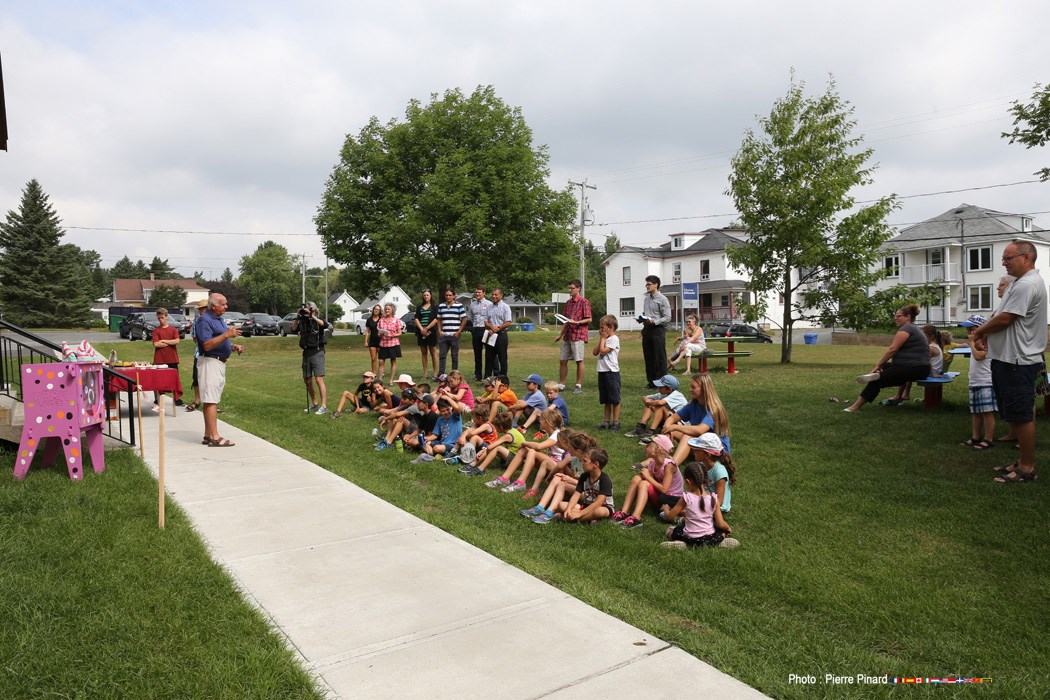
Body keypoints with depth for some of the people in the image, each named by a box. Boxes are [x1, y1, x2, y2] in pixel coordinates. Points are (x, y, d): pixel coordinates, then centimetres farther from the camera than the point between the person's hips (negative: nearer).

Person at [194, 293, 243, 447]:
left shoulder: (219, 320, 18)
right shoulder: (204, 320, -12)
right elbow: (207, 345, -22)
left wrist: (234, 347, 11)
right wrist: (227, 334, -26)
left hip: (220, 363, 10)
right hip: (210, 362, -10)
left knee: (211, 400, 11)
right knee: (211, 401, -10)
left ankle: (208, 435, 16)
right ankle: (215, 438, -12)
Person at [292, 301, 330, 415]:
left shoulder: (318, 320, -3)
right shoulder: (303, 321, 11)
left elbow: (325, 325, -24)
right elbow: (293, 329, -1)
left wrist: (312, 316, -25)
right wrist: (298, 317, -8)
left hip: (317, 353, -6)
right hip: (306, 353, 6)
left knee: (319, 379, -13)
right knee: (307, 380, 11)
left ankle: (324, 406, -13)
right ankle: (315, 403, 25)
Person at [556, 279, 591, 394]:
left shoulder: (584, 302, -6)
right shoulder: (568, 302, 16)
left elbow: (589, 319, -9)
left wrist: (576, 322, -22)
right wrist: (560, 335, 19)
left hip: (578, 335, -7)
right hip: (567, 336, 7)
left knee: (579, 361, -1)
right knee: (562, 360, 8)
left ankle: (579, 386, 6)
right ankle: (561, 384, 15)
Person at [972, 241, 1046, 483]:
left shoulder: (1026, 286, -17)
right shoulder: (1023, 283, 18)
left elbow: (1005, 319, -20)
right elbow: (1000, 316, 21)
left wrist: (980, 331, -3)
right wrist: (985, 333, 5)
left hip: (1017, 362, -11)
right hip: (1010, 359, 11)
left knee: (1022, 416, -4)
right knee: (1017, 415, 16)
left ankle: (1028, 468, 3)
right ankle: (1023, 461, 25)